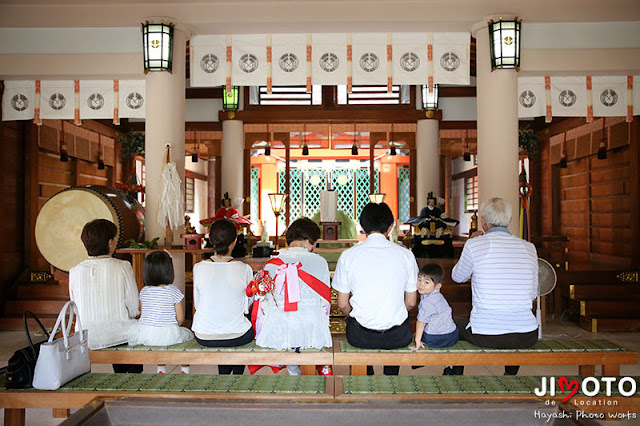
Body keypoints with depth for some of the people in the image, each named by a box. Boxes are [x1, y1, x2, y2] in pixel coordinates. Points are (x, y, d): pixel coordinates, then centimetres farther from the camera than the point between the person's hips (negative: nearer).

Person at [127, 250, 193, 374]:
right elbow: (180, 319, -5)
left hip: (144, 335, 4)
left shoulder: (144, 291, 2)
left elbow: (142, 314, 11)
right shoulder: (173, 291, -9)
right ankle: (185, 370, 31)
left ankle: (161, 370, 43)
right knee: (188, 334, 25)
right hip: (168, 336, -4)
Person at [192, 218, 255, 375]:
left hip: (203, 337, 2)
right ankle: (236, 374, 36)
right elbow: (248, 306, -2)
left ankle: (224, 373, 37)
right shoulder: (244, 269, -15)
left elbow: (197, 304, 2)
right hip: (236, 337, -1)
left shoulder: (198, 268, -10)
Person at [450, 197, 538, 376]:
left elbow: (457, 277, 11)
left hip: (485, 336, -3)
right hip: (526, 338, 3)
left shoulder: (475, 245, -8)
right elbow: (532, 294, 12)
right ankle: (510, 374, 44)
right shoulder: (529, 248, 3)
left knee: (456, 326, 31)